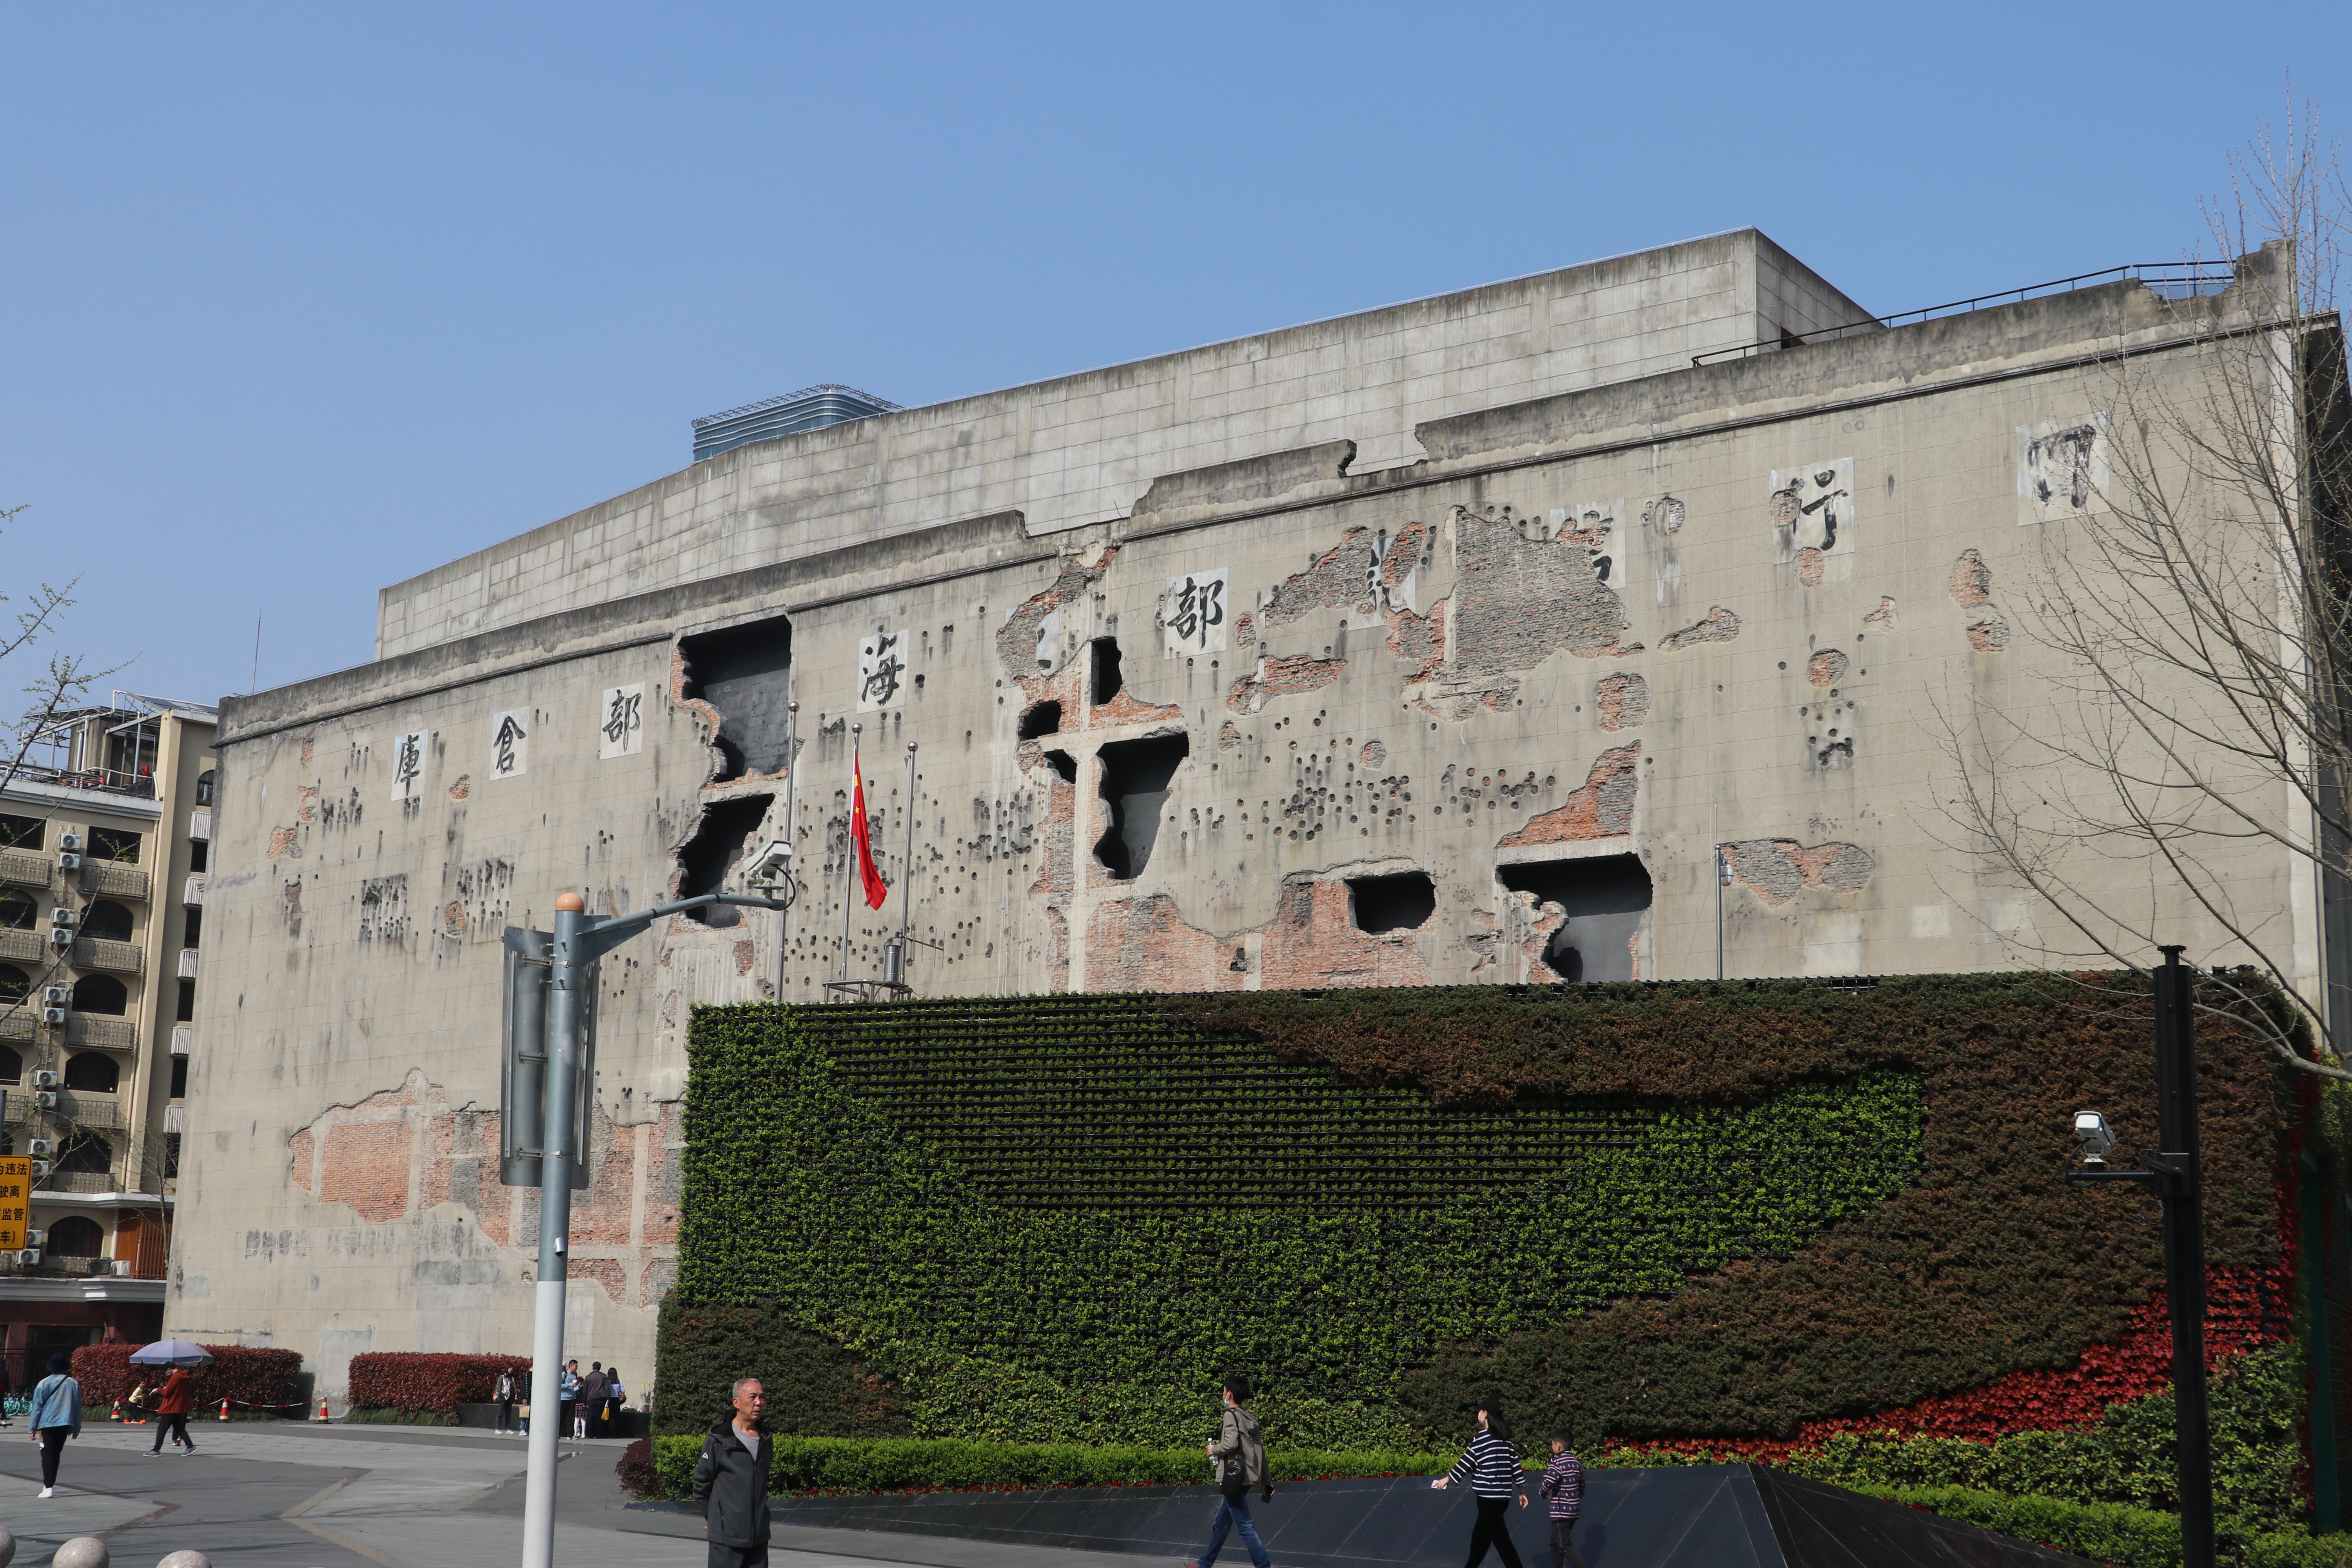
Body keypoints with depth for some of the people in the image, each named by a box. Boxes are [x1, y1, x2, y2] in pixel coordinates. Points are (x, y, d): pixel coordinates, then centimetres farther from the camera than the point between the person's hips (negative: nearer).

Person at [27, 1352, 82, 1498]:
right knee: (56, 1454, 16)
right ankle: (50, 1484, 20)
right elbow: (78, 1408, 10)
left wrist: (33, 1428, 3)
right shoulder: (74, 1384, 6)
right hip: (65, 1425, 3)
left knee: (48, 1455, -2)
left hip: (47, 1425, -3)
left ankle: (49, 1487, -12)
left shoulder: (43, 1384, -5)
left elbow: (37, 1408, -3)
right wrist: (77, 1428, 17)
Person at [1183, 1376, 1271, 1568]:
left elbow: (1231, 1443, -23)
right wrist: (1265, 1481, 16)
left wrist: (1214, 1449, -4)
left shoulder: (1232, 1415, -9)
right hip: (1245, 1478, 9)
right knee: (1221, 1524, 19)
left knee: (1245, 1526, -8)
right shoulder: (1250, 1419, 14)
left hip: (1234, 1477, -9)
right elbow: (1260, 1451, 14)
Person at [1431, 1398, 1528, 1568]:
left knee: (1501, 1539, -6)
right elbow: (1516, 1467, 12)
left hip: (1488, 1497, -8)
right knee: (1480, 1535, 19)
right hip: (1503, 1497, 8)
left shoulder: (1483, 1437, -10)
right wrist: (1522, 1492, 20)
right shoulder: (1505, 1439, 11)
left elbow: (1468, 1462, -8)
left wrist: (1447, 1478, 2)